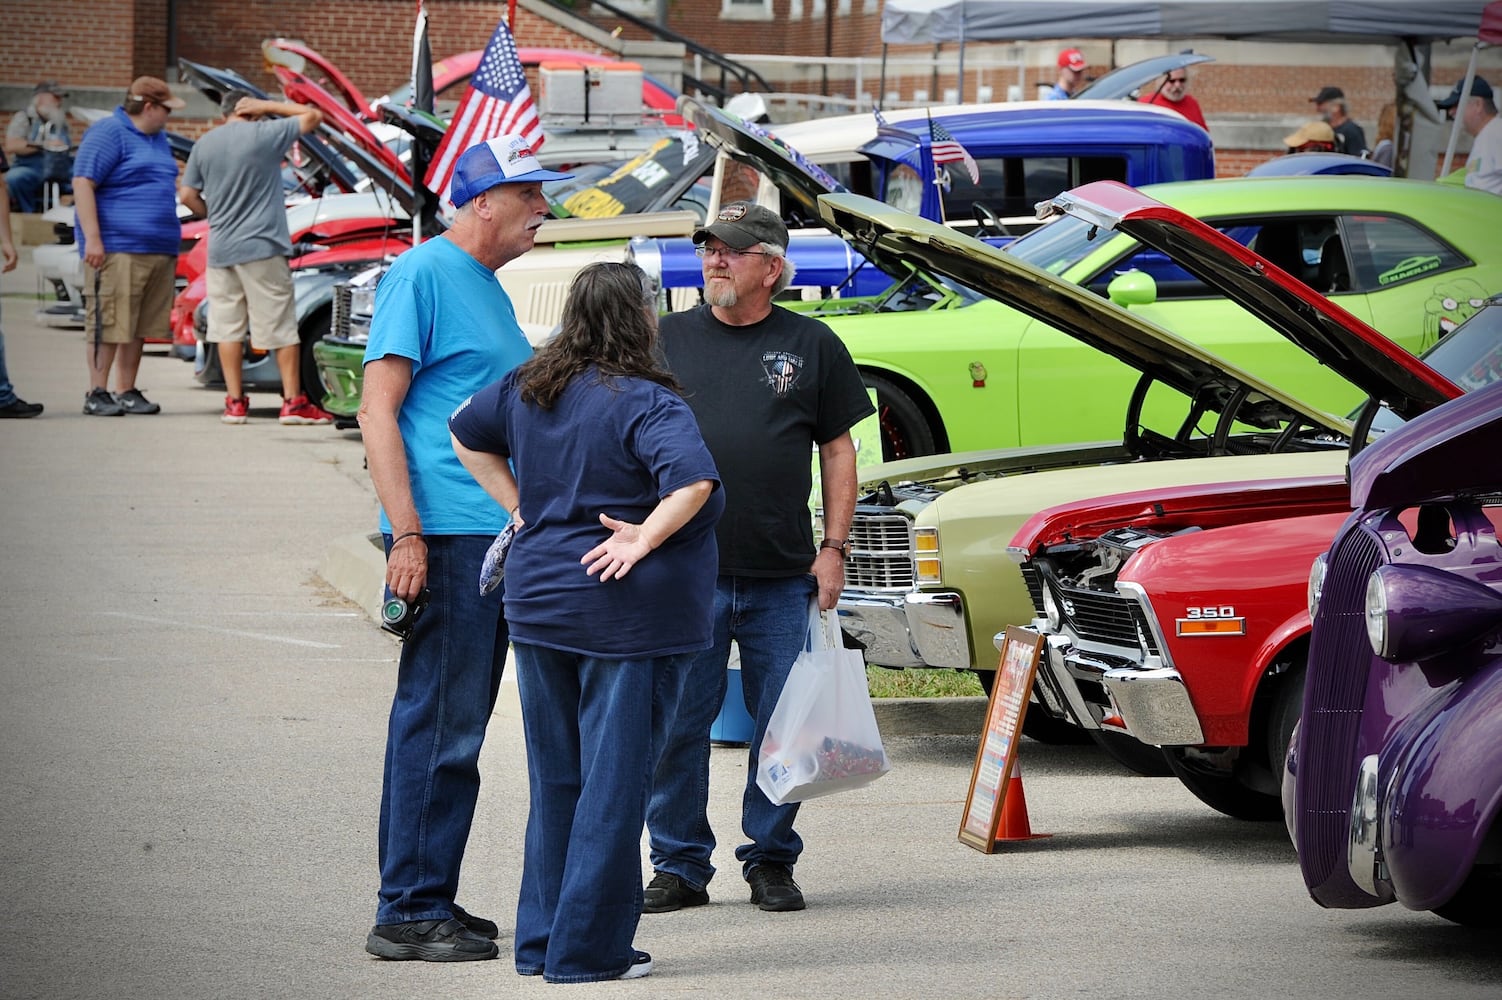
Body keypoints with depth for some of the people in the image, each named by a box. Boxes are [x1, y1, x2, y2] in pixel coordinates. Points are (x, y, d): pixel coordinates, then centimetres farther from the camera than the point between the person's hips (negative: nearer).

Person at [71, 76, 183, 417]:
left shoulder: (157, 138, 21)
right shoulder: (108, 133, -6)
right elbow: (82, 183, -13)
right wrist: (92, 238, -19)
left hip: (158, 249, 8)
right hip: (117, 248, -8)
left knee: (140, 326, 8)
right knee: (109, 324, -9)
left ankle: (127, 392, 13)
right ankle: (97, 394, -6)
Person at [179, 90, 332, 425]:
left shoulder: (204, 145, 7)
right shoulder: (264, 134, -6)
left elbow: (188, 196, 7)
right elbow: (313, 116, 3)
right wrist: (269, 106, 5)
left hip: (220, 248, 4)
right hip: (261, 247, -4)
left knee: (227, 327, 8)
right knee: (281, 326, 1)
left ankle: (235, 403, 7)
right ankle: (293, 402, 2)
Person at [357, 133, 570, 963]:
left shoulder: (487, 288, 19)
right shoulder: (423, 274, -9)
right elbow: (377, 409, -14)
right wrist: (406, 535, -20)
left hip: (496, 533, 9)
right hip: (446, 533, -9)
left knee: (457, 724, 12)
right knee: (437, 724, -8)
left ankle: (430, 901, 18)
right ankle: (408, 914, -5)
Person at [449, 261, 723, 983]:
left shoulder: (530, 388, 6)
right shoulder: (645, 403, -16)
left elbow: (466, 434, 22)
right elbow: (694, 479, -31)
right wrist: (643, 539, -18)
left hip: (537, 600, 7)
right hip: (624, 614, -7)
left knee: (554, 781, 15)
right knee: (613, 783, 1)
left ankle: (541, 941, 19)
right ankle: (587, 950, 2)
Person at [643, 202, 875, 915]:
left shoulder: (811, 346, 7)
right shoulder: (668, 340, 8)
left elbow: (838, 450, 9)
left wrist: (833, 548, 1)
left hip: (783, 576, 0)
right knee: (677, 724, -1)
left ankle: (772, 861, 14)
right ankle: (679, 865, 8)